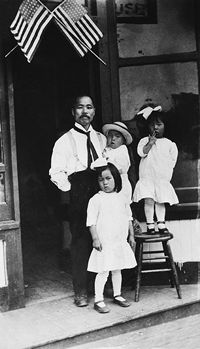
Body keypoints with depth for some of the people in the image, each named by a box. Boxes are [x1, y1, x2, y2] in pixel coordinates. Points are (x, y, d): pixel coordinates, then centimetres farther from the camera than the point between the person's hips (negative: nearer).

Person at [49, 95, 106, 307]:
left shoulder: (101, 139, 18)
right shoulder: (65, 141, 6)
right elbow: (56, 172, 1)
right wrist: (70, 188, -9)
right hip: (79, 196, -3)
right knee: (80, 242, -2)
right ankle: (81, 292, 8)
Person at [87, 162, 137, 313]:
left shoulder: (122, 198, 7)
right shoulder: (96, 200, -8)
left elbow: (128, 218, 14)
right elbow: (91, 221, -10)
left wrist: (131, 235, 13)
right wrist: (95, 238, -16)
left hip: (121, 243, 5)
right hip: (104, 243, -5)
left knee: (117, 270, 17)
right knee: (103, 271, -3)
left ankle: (117, 295, 32)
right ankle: (98, 300, 7)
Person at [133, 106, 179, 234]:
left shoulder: (169, 144, 8)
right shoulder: (145, 141, 4)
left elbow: (173, 160, 10)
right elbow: (141, 152, -12)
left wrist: (166, 171, 2)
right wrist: (150, 143, -20)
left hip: (163, 179, 2)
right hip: (147, 177, -2)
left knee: (161, 201, 8)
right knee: (149, 201, -5)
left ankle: (161, 224, 17)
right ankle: (150, 224, 5)